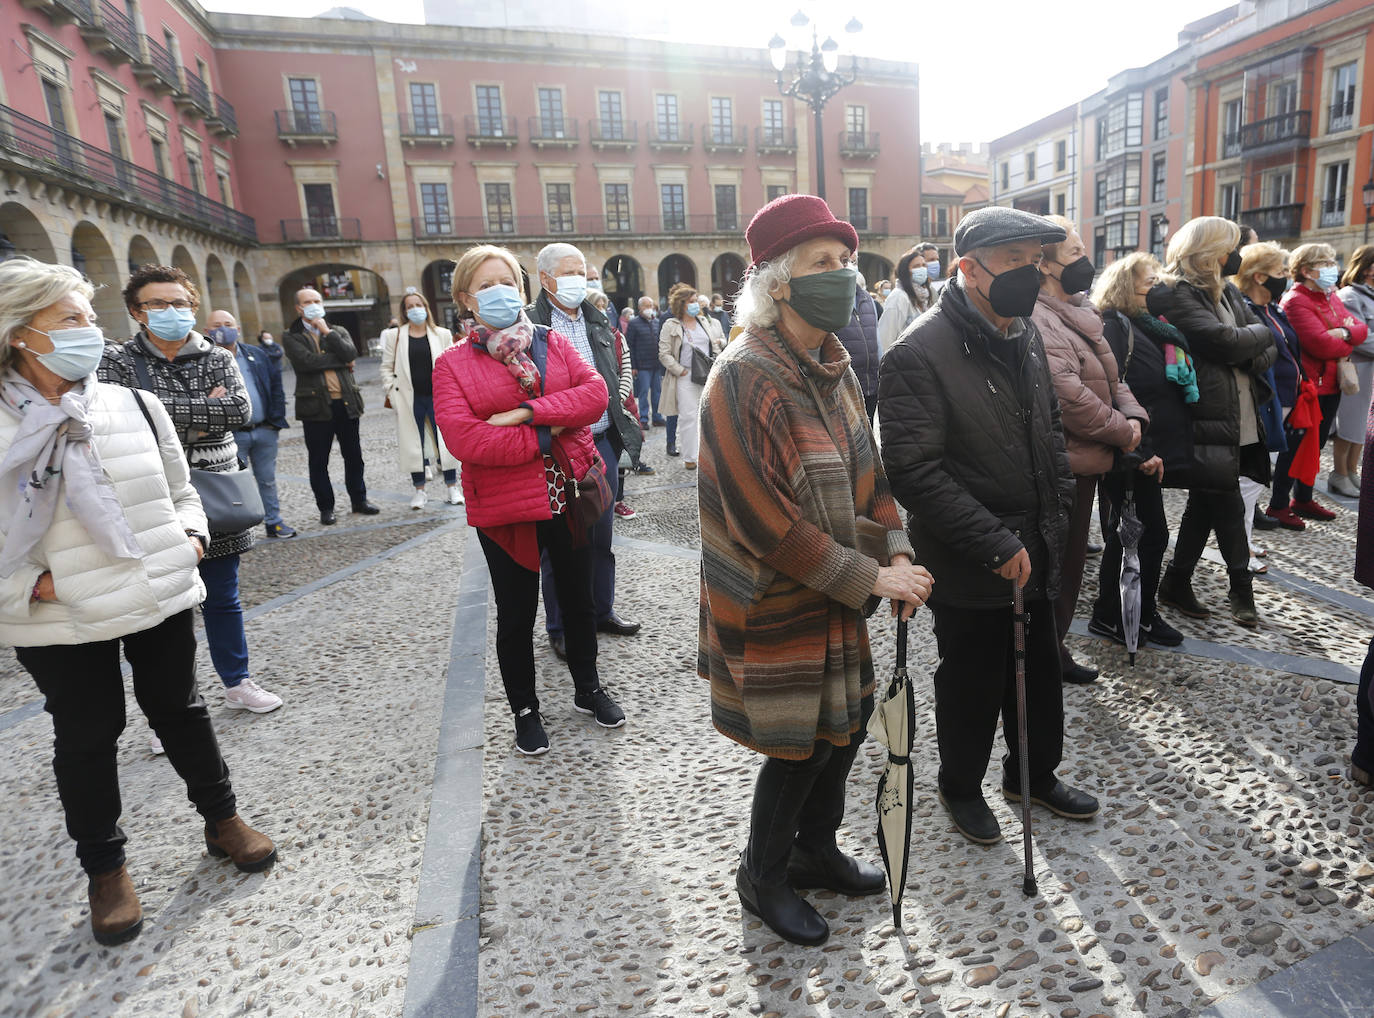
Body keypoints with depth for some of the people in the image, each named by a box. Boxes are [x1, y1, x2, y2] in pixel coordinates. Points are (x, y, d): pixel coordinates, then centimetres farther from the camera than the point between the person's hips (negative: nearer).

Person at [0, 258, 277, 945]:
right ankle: (104, 869, 32)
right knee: (86, 737, 12)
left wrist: (189, 538, -4)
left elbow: (179, 492, 12)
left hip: (161, 600, 3)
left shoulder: (135, 407, 1)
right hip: (61, 623, -2)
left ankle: (222, 820, 37)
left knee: (179, 709, 17)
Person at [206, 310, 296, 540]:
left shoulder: (257, 355, 9)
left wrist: (277, 418, 3)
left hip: (264, 431, 4)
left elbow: (275, 386, 11)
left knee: (268, 480, 13)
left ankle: (273, 522, 24)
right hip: (231, 435, -4)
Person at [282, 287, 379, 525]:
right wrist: (341, 361, -6)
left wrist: (327, 332, -6)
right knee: (318, 461, 5)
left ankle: (359, 500, 24)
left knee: (353, 456, 10)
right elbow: (307, 361, -14)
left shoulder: (338, 331, 13)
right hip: (316, 405, -2)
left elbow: (350, 354, -6)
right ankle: (326, 508, 16)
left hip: (346, 403, 3)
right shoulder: (291, 337, 3)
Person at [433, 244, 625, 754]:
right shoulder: (453, 364, -5)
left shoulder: (552, 342, 6)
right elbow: (464, 440, -19)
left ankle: (588, 689, 40)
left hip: (569, 495, 3)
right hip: (505, 506, -3)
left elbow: (595, 392, -9)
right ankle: (525, 710, 32)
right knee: (516, 615, 11)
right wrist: (546, 434, -18)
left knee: (579, 600, 18)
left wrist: (527, 412, -20)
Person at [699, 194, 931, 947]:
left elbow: (866, 470, 10)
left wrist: (897, 552, -4)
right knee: (798, 747, 6)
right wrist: (869, 578, -19)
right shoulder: (742, 382, -23)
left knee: (845, 727, 19)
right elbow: (765, 524, -24)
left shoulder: (834, 367, 4)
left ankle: (815, 850, 45)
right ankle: (762, 878, 34)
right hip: (774, 605, -8)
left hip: (838, 600, 8)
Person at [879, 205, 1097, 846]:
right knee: (972, 686, 12)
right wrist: (996, 545, -23)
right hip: (968, 569, -7)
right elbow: (913, 472, -26)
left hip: (1034, 551, 7)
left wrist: (1056, 513, 7)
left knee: (1040, 675, 22)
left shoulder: (1025, 335, 5)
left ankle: (1035, 774, 46)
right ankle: (961, 787, 38)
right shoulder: (920, 353, -21)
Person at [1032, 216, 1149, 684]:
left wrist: (1133, 417, -3)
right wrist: (1121, 430, -15)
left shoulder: (1078, 313, 14)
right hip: (1063, 464, -10)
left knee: (1069, 562, 19)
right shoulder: (1039, 320, -20)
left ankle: (1054, 649, 33)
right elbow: (1067, 394, -28)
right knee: (1058, 568, 1)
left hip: (1087, 459, 10)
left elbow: (1111, 376, 16)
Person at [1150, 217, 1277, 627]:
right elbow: (1224, 342, -19)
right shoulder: (1175, 296, -10)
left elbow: (1268, 344, 13)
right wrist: (1259, 333, 1)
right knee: (1228, 505, -2)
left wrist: (1254, 361, -9)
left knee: (1205, 502, 12)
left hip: (1241, 419, 8)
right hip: (1209, 420, -8)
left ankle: (1177, 583, 22)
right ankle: (1240, 586, 14)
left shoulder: (1227, 291, 17)